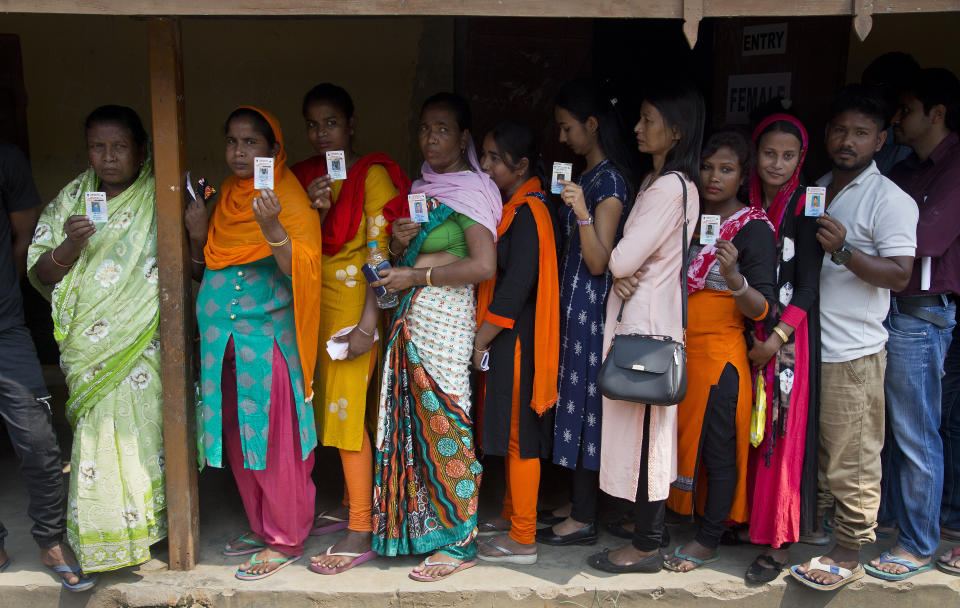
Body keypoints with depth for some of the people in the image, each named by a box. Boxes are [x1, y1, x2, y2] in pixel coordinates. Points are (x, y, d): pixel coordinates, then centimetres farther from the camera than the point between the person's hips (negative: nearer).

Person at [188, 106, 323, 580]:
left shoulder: (290, 200, -7)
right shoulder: (224, 197, 14)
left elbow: (304, 271, -19)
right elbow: (205, 271, 21)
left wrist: (271, 228, -33)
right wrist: (198, 236, 1)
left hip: (268, 340, -7)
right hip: (224, 341, 7)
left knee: (275, 443, -2)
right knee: (238, 440, 13)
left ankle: (286, 540, 12)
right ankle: (261, 527, 28)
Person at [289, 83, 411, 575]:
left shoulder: (373, 175, -9)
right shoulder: (305, 176, 11)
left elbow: (381, 253, -14)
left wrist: (367, 324, -20)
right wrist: (315, 211, -9)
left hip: (355, 304, -6)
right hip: (315, 303, 6)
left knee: (346, 410, -8)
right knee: (331, 407, 10)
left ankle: (361, 533, 0)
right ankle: (350, 505, 26)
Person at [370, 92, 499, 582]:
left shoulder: (472, 190, -8)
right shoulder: (421, 187, 17)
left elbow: (483, 265, -18)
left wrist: (416, 276, -14)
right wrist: (399, 241, 2)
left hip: (445, 314, -8)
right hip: (412, 316, 8)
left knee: (445, 422, -6)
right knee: (414, 419, 9)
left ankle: (459, 543, 4)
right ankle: (423, 524, 21)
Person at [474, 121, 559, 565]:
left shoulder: (527, 212, -18)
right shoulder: (511, 207, 13)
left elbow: (516, 286, -22)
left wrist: (481, 340, -16)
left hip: (515, 340, -10)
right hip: (504, 338, 10)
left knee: (519, 434, -1)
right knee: (512, 432, 19)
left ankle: (522, 540, 9)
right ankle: (512, 514, 33)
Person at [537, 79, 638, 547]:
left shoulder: (610, 180, -15)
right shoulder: (586, 175, 14)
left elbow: (598, 262, -21)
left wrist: (582, 213, -33)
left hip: (590, 304, -10)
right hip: (571, 301, 10)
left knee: (584, 399, -4)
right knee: (574, 398, 13)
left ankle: (584, 520, 6)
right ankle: (577, 502, 24)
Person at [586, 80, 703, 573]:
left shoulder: (669, 186, -18)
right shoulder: (660, 180, 14)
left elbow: (621, 260, -21)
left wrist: (618, 268, 2)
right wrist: (623, 272, -9)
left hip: (646, 323, -10)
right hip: (641, 316, 10)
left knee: (643, 429, -2)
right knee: (645, 430, 16)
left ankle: (646, 547, 9)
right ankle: (646, 526, 29)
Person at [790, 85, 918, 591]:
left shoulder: (889, 199, -7)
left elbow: (900, 274, -15)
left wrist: (844, 251, -27)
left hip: (852, 354, -7)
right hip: (805, 345, 7)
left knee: (851, 463, 0)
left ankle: (848, 554, 12)